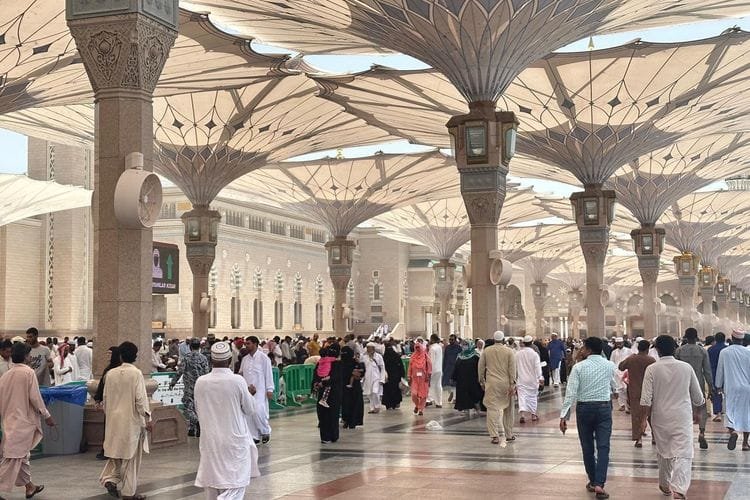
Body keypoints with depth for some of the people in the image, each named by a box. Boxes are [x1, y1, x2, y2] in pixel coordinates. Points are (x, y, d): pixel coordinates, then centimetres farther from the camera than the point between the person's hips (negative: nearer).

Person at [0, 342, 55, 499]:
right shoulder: (28, 372, -11)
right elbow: (35, 397, -14)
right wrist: (46, 415, -3)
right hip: (23, 421, -7)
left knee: (22, 455, 18)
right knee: (13, 457, -5)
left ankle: (29, 486, 28)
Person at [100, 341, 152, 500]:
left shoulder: (111, 373, 0)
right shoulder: (136, 373, -13)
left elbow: (106, 397, 8)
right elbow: (140, 398, -15)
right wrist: (147, 418, -8)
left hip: (114, 419, 4)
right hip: (131, 420, -4)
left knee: (116, 451, 19)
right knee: (130, 455, 6)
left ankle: (110, 478, 0)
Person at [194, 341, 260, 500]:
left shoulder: (201, 382, -6)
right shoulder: (237, 381, -14)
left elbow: (198, 410, 8)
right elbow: (250, 410, -4)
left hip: (210, 439, 3)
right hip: (234, 438, -3)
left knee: (212, 483, 14)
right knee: (234, 485, 0)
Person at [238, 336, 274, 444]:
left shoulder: (263, 358, -4)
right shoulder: (245, 359, 12)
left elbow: (268, 374, -4)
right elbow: (241, 373, 21)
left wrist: (270, 390, -7)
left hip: (260, 390, -6)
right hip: (247, 390, 6)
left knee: (258, 412, -15)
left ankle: (265, 432, 7)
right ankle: (254, 436, 13)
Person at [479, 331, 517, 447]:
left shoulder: (486, 350, 3)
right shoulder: (509, 351, -1)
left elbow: (480, 366, 6)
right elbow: (512, 368, -4)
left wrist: (482, 381, 16)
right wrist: (512, 384, -3)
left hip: (491, 383, 0)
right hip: (505, 383, 0)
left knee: (492, 409, -1)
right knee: (508, 409, 13)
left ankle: (495, 436, -10)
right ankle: (509, 434, 21)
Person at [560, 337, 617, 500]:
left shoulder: (579, 367, -8)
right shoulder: (609, 366, 0)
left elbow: (571, 392, -11)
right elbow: (614, 387, 14)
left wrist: (564, 415, -9)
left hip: (584, 408, -1)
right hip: (604, 407, 1)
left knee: (587, 447, 12)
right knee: (603, 447, -3)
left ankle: (592, 481, 23)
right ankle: (599, 484, -15)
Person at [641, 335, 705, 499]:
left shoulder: (652, 369, -6)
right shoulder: (686, 367, -2)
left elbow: (646, 399, -9)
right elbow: (698, 397, 8)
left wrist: (647, 417, 5)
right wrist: (699, 404, 28)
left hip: (660, 419, 1)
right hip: (683, 418, -1)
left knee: (663, 453, 18)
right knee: (683, 455, -4)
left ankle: (665, 485, 35)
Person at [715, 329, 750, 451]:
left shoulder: (724, 352, -2)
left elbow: (720, 370, 4)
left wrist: (718, 385, 14)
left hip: (730, 387, -1)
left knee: (729, 411, 2)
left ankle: (732, 431, -27)